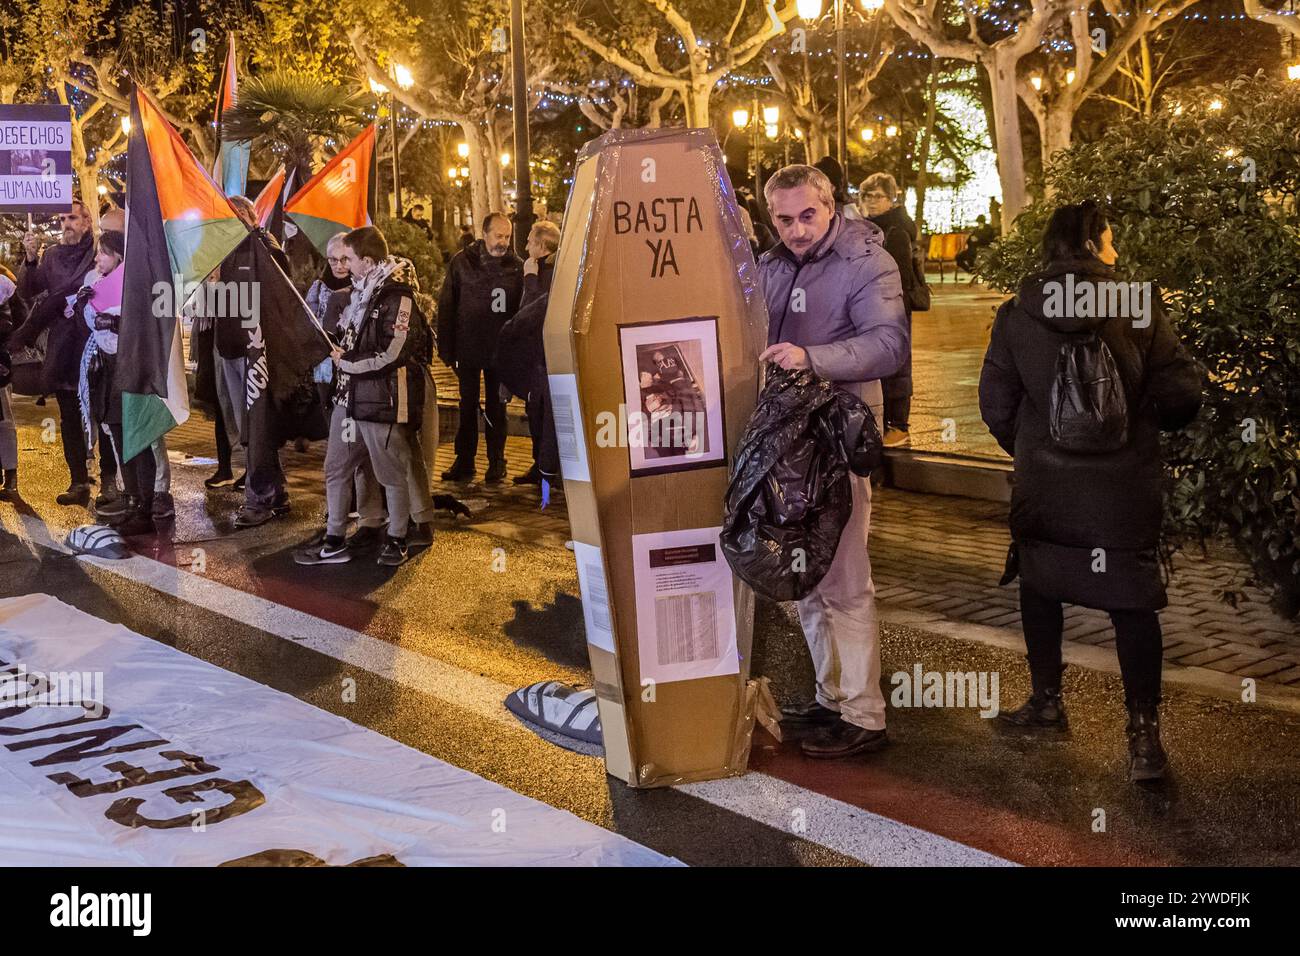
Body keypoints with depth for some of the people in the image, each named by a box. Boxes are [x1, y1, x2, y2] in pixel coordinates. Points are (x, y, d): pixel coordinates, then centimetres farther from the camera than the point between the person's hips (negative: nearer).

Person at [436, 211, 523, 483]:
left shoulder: (516, 266, -1)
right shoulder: (462, 262, -1)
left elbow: (522, 308, -3)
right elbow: (446, 305, 0)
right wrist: (446, 347, -4)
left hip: (500, 348, 0)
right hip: (468, 347, 1)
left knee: (496, 407, 9)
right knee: (468, 405, 8)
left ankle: (496, 463, 16)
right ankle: (464, 462, 14)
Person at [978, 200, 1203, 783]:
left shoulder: (1016, 314, -3)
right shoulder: (1139, 308, -9)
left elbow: (996, 402, -1)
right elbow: (1181, 394, -10)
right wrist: (1144, 422, 12)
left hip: (1042, 485, 2)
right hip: (1125, 486, -2)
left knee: (1039, 588, 20)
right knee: (1131, 601, 5)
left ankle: (1047, 702, 28)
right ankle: (1144, 733, 5)